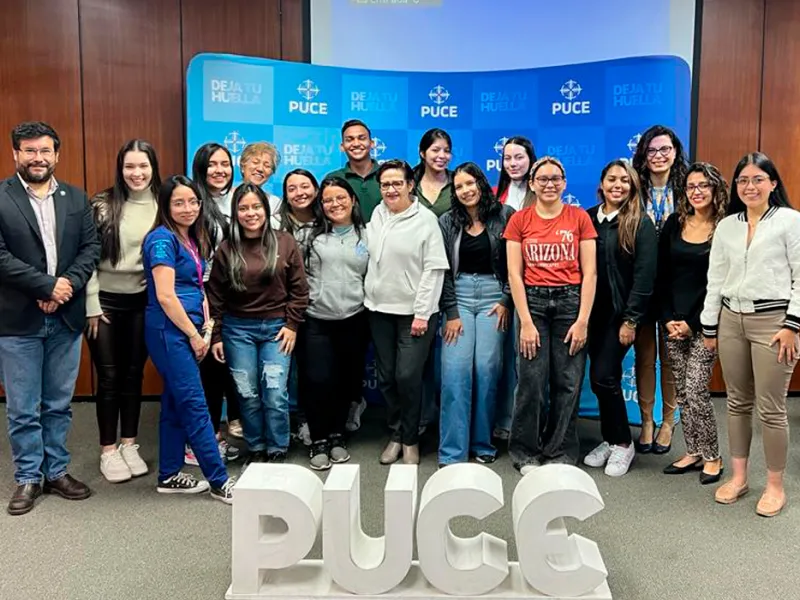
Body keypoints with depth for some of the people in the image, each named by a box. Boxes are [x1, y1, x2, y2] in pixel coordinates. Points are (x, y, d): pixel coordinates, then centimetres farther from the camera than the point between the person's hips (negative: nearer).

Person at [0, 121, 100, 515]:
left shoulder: (76, 199, 9)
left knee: (59, 404, 13)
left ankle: (57, 471, 26)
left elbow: (91, 247, 3)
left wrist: (68, 286, -12)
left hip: (66, 318, 3)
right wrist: (47, 285, -16)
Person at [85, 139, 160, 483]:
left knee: (134, 374, 11)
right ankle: (108, 450, 17)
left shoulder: (161, 206, 1)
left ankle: (129, 444, 24)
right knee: (109, 376, 5)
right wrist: (92, 305, -8)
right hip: (105, 300, -2)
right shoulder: (103, 205, -6)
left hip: (142, 302, 2)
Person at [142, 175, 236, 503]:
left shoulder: (192, 239, 13)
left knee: (176, 403, 14)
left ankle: (169, 476, 24)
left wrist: (206, 324, 5)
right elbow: (165, 295, -17)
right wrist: (194, 335, -13)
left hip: (187, 329, 9)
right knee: (195, 406, -5)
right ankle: (219, 481, 2)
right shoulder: (162, 239, -12)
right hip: (168, 330, -9)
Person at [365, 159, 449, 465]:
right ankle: (395, 435, 26)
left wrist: (422, 313, -13)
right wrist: (368, 296, 5)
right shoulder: (376, 215, 7)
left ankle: (410, 439, 14)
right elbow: (368, 259, 11)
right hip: (380, 309, 5)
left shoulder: (426, 219, -7)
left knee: (408, 376, -6)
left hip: (414, 312, -5)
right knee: (385, 377, 9)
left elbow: (434, 269, -10)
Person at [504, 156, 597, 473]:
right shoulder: (519, 220, 5)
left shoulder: (579, 218, 5)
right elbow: (514, 273, 1)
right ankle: (526, 453, 14)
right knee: (531, 382, -3)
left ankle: (561, 453, 18)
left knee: (568, 384, 1)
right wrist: (526, 322, -6)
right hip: (532, 302, 0)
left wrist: (583, 320, -6)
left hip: (570, 302, 0)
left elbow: (590, 272, 2)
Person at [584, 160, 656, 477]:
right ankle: (610, 439, 25)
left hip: (621, 312, -4)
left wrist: (631, 320, -14)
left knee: (603, 376, -9)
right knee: (602, 378, 10)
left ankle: (623, 443, 10)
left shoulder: (640, 224, -5)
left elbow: (644, 275, -10)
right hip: (594, 311, 4)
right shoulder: (588, 218, 7)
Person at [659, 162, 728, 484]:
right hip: (673, 320, 4)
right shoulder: (674, 224, 6)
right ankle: (693, 452, 22)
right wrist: (668, 318, -4)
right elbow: (662, 275, 5)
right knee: (682, 392, 9)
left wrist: (692, 322, -11)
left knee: (695, 390, -6)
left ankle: (712, 456, 12)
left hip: (705, 322, -4)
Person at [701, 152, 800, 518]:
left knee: (770, 409, -1)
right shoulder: (726, 226, 11)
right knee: (737, 403, 11)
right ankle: (738, 477, 22)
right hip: (731, 320, 4)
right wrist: (709, 326, 9)